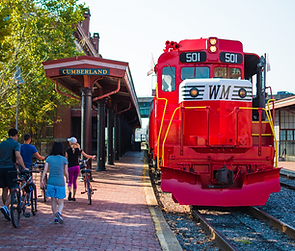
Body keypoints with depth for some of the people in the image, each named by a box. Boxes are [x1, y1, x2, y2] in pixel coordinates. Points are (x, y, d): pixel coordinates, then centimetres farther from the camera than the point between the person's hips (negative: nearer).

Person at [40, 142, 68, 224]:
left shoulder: (49, 158, 4)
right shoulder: (64, 159, -1)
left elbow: (45, 170, -4)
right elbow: (66, 172, 2)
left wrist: (42, 180, -6)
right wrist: (67, 179, 20)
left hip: (51, 182, 2)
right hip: (60, 183, -2)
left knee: (53, 201, 15)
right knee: (61, 202, 4)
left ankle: (55, 218, 15)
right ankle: (59, 212, -24)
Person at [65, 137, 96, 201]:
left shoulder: (68, 149, -6)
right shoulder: (79, 149, 3)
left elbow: (66, 159, -6)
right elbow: (86, 155, 8)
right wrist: (93, 157, 25)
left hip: (70, 167, -3)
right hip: (77, 167, 3)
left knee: (70, 181, 5)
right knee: (74, 181, 15)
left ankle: (69, 191, -26)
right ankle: (74, 197, 18)